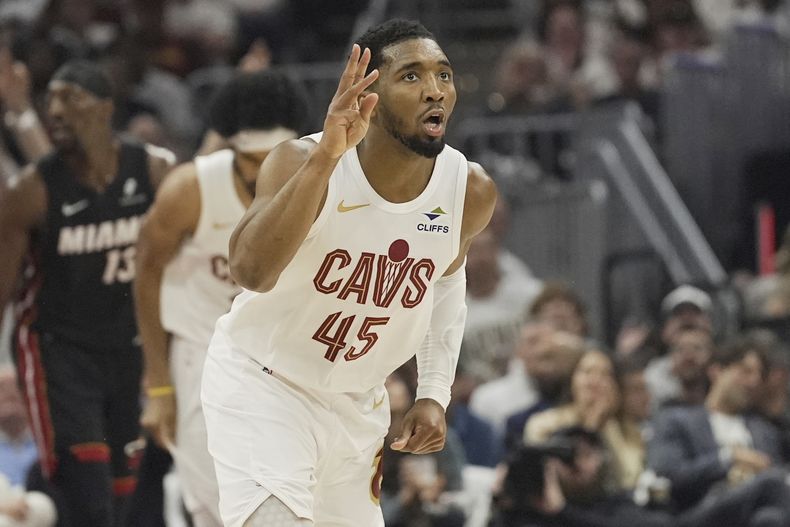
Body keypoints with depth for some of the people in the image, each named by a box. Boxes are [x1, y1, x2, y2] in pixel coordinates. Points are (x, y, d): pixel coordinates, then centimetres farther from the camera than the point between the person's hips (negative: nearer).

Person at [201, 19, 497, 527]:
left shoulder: (472, 190, -10)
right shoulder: (302, 162, -25)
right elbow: (252, 270, -44)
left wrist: (435, 393, 6)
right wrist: (326, 156, -51)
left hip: (358, 400, 6)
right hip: (262, 383, -6)